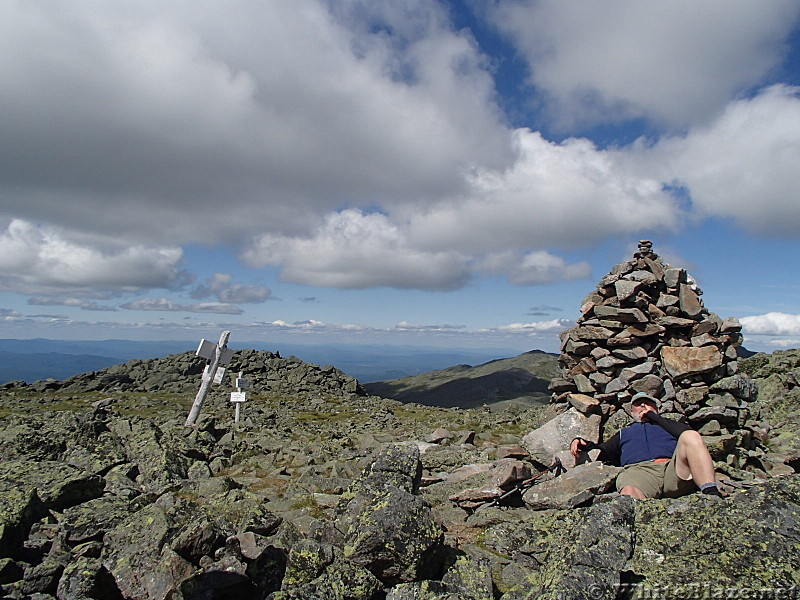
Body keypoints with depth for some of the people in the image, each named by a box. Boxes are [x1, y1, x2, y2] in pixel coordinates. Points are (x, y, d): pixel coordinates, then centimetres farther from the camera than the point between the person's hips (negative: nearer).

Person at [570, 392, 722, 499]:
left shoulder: (668, 424, 37)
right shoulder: (624, 433, 41)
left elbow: (686, 432, 14)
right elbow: (603, 452, 28)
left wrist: (655, 417, 17)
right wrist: (582, 444, 10)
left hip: (673, 468, 1)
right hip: (639, 469, 0)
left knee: (690, 436, -28)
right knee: (628, 491, -36)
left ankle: (712, 497, -40)